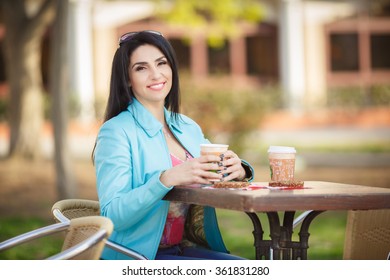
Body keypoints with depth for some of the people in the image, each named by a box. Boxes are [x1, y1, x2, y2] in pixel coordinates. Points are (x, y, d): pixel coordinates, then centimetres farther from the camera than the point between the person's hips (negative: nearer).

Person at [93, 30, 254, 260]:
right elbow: (112, 215, -17)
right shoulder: (116, 132, -8)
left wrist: (238, 172, -9)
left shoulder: (189, 129, 12)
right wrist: (167, 179, -30)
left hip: (186, 248, 6)